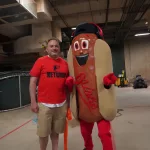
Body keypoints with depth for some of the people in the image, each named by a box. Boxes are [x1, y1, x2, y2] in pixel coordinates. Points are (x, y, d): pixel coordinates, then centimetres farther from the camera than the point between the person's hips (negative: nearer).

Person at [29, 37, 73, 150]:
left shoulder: (65, 63, 9)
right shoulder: (40, 61, -2)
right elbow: (33, 82, -4)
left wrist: (70, 83, 2)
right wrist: (33, 101, -7)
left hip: (62, 104, 3)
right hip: (44, 104, -3)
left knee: (56, 131, 16)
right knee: (43, 132, 9)